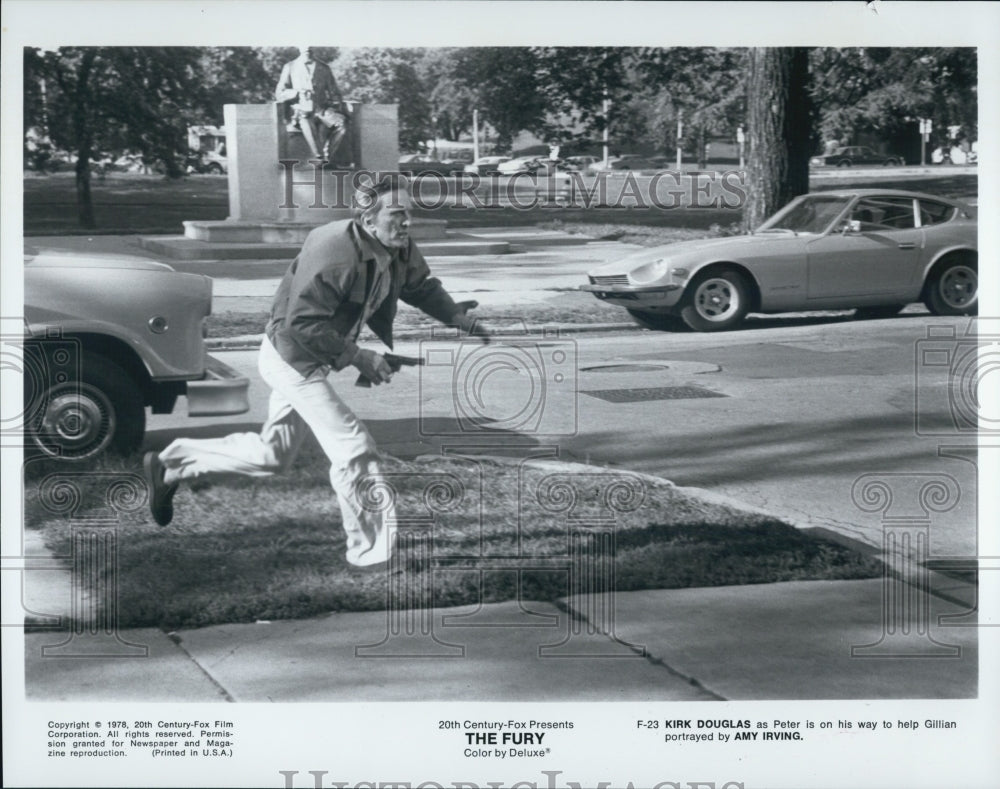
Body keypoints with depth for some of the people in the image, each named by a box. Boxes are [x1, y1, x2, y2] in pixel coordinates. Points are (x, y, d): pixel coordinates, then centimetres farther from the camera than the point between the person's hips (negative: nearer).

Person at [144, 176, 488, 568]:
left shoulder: (400, 251, -5)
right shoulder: (335, 253, -32)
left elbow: (422, 287, 13)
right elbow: (302, 323, -31)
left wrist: (460, 319, -3)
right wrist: (357, 356, -29)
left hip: (310, 359, 10)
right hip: (291, 356, -10)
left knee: (273, 454, 20)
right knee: (354, 450, -11)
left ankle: (171, 465, 32)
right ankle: (372, 551, 1)